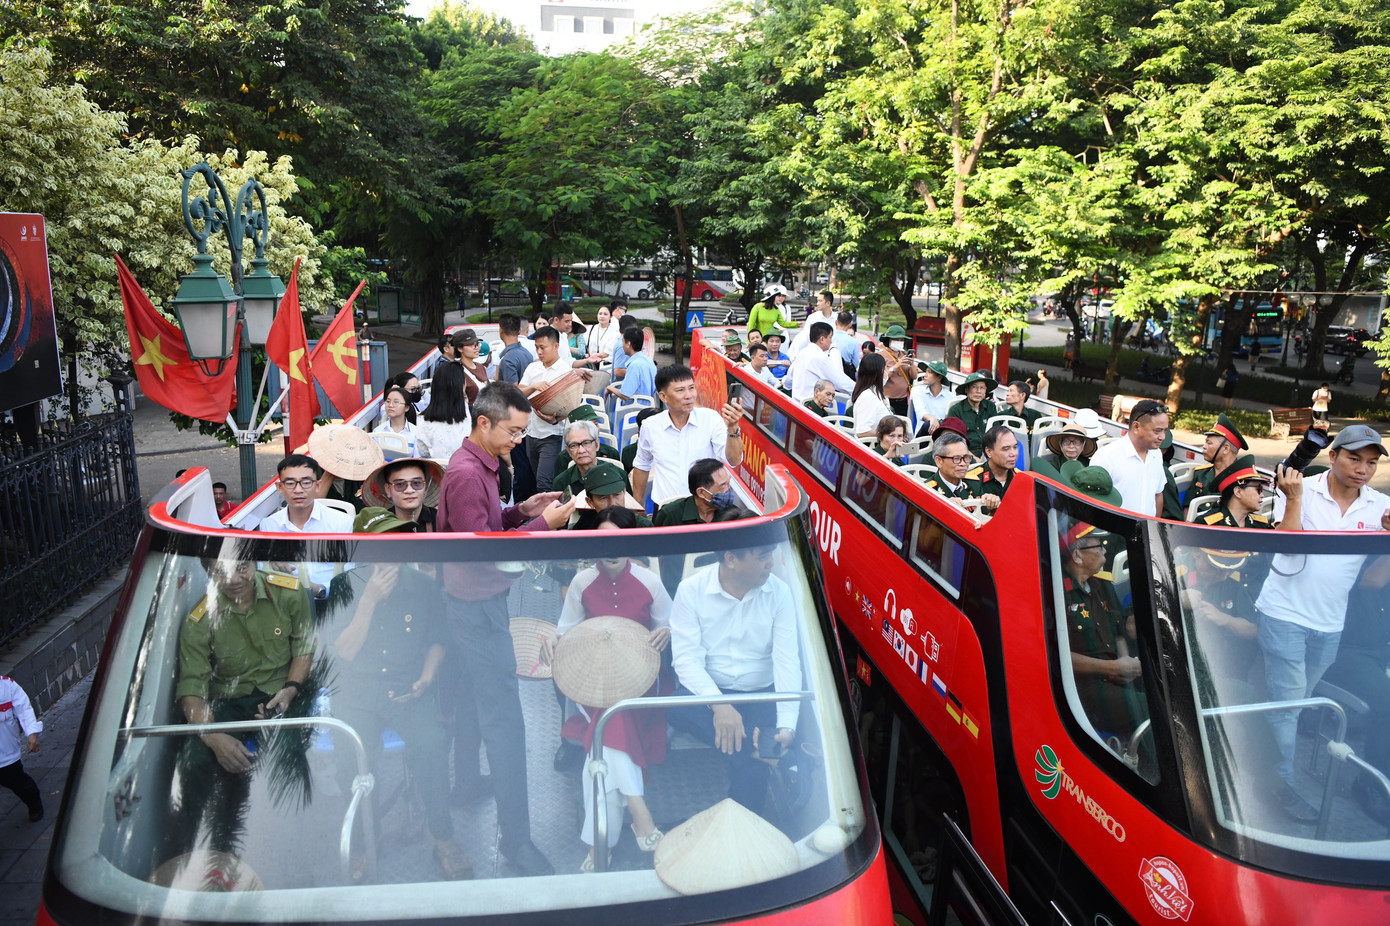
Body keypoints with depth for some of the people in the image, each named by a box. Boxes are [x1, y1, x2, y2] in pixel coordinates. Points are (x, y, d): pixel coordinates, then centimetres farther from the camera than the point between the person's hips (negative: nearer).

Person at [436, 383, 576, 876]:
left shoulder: (477, 465, 10)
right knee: (504, 720, -6)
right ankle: (515, 836, 2)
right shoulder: (466, 473, -22)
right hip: (478, 607, -10)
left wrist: (523, 510, 3)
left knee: (475, 703, 22)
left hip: (478, 602, 10)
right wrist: (542, 524, -21)